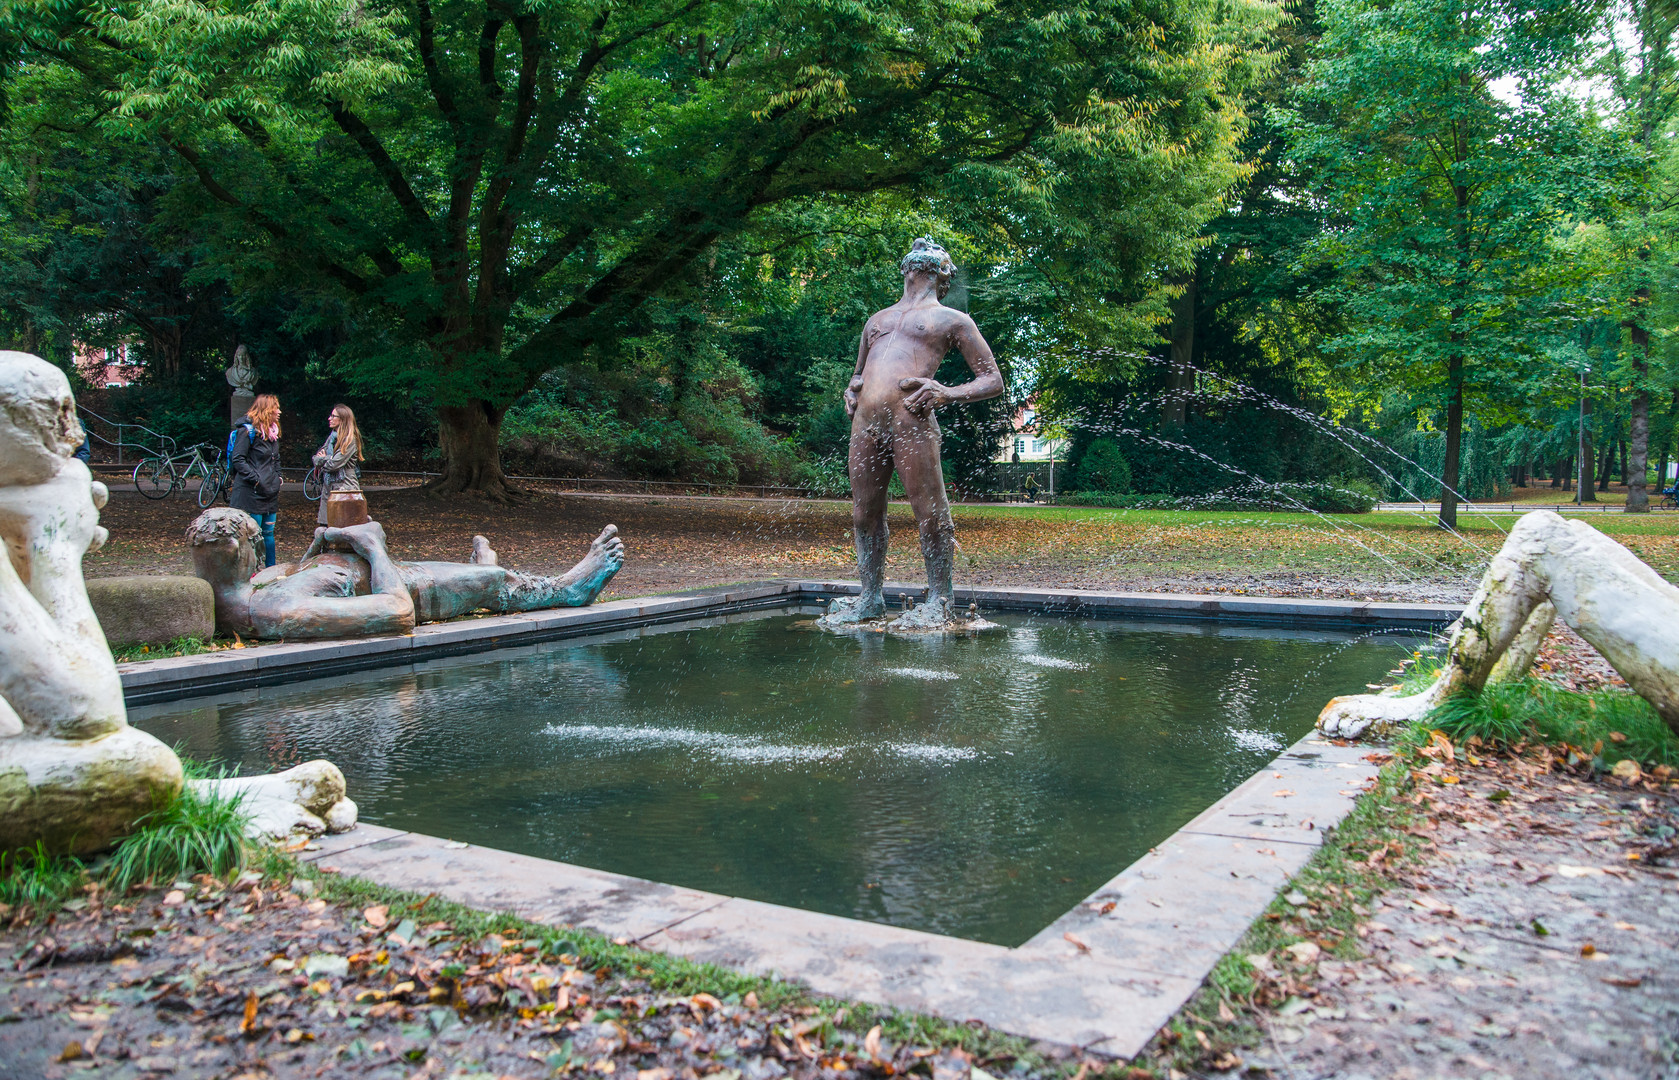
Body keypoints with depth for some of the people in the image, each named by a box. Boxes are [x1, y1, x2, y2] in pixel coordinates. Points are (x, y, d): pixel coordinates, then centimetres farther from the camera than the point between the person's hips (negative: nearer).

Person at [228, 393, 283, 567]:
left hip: (270, 493, 8)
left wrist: (277, 478, 14)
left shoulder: (272, 432, 16)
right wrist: (256, 480, -19)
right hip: (251, 493, -8)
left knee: (268, 533, 13)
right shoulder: (248, 430, -10)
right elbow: (238, 460, -16)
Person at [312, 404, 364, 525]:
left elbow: (334, 464, -16)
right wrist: (327, 459, -9)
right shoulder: (332, 436, 15)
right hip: (329, 487, 8)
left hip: (345, 487, -8)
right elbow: (316, 458, 12)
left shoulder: (350, 440, -10)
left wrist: (322, 460, 4)